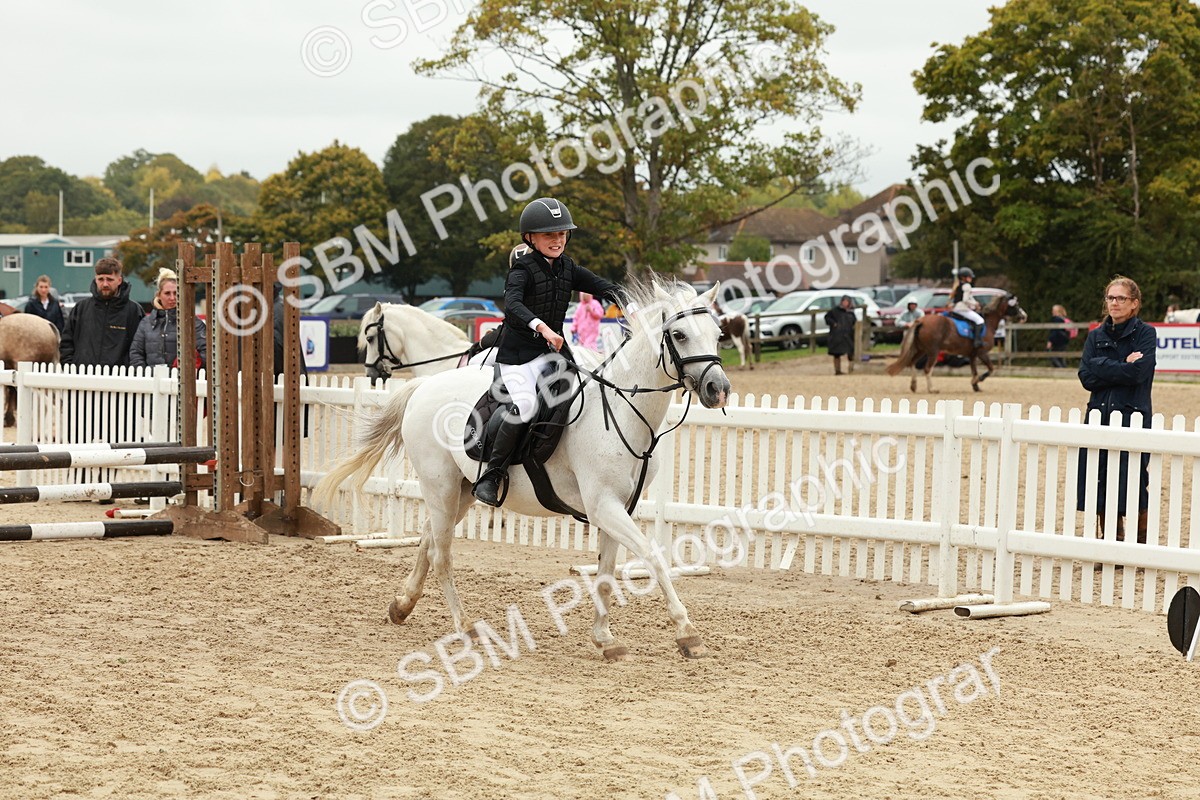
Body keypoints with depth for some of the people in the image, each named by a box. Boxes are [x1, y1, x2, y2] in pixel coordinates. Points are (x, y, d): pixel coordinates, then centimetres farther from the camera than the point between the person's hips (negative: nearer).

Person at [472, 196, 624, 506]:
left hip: (551, 351, 7)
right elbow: (512, 306, -29)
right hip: (518, 352, -7)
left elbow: (600, 285, 7)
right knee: (525, 404, -27)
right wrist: (541, 327, -46)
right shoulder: (523, 270, -11)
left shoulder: (567, 267, 10)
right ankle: (491, 476, -17)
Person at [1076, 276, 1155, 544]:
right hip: (1099, 416, 4)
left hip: (1132, 417, -4)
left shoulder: (1145, 333, 0)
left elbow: (1138, 373, -15)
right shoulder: (1096, 336, 12)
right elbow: (1087, 377, -2)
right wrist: (1123, 367, -9)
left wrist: (1102, 367, -8)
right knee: (1101, 489, 5)